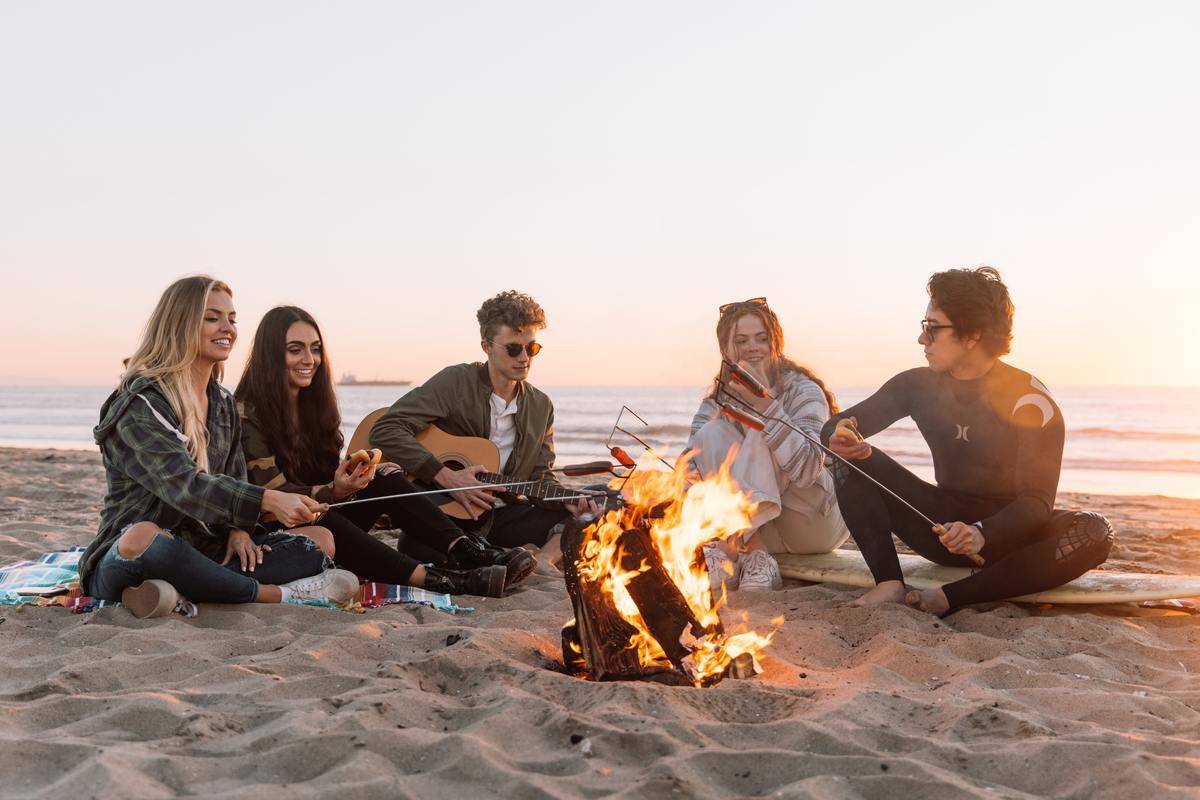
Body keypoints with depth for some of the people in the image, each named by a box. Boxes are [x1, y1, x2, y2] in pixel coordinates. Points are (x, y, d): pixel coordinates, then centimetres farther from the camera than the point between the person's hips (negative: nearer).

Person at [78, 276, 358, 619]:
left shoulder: (223, 404, 14)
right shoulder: (141, 403, -11)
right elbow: (183, 484, -25)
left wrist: (239, 528, -8)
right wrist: (268, 500, -36)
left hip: (201, 556, 7)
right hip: (124, 559, -7)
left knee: (321, 540, -9)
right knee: (142, 537, -43)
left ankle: (183, 594, -27)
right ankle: (273, 594, -26)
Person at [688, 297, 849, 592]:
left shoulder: (804, 391, -12)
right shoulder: (716, 403, 1)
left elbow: (807, 470, -30)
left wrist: (764, 403, -37)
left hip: (817, 525, -4)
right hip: (762, 532, 4)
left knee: (762, 431, -24)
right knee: (711, 434, -17)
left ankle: (729, 552, -34)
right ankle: (754, 555, -30)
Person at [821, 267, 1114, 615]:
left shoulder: (1030, 400, -15)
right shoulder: (919, 385, -2)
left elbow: (1037, 499, -22)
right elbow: (835, 427, 0)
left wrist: (981, 534, -42)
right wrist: (843, 436, -27)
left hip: (1006, 534, -3)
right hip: (943, 526, 3)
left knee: (1094, 533, -33)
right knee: (851, 459, -12)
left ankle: (949, 598, -36)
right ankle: (890, 585, -28)